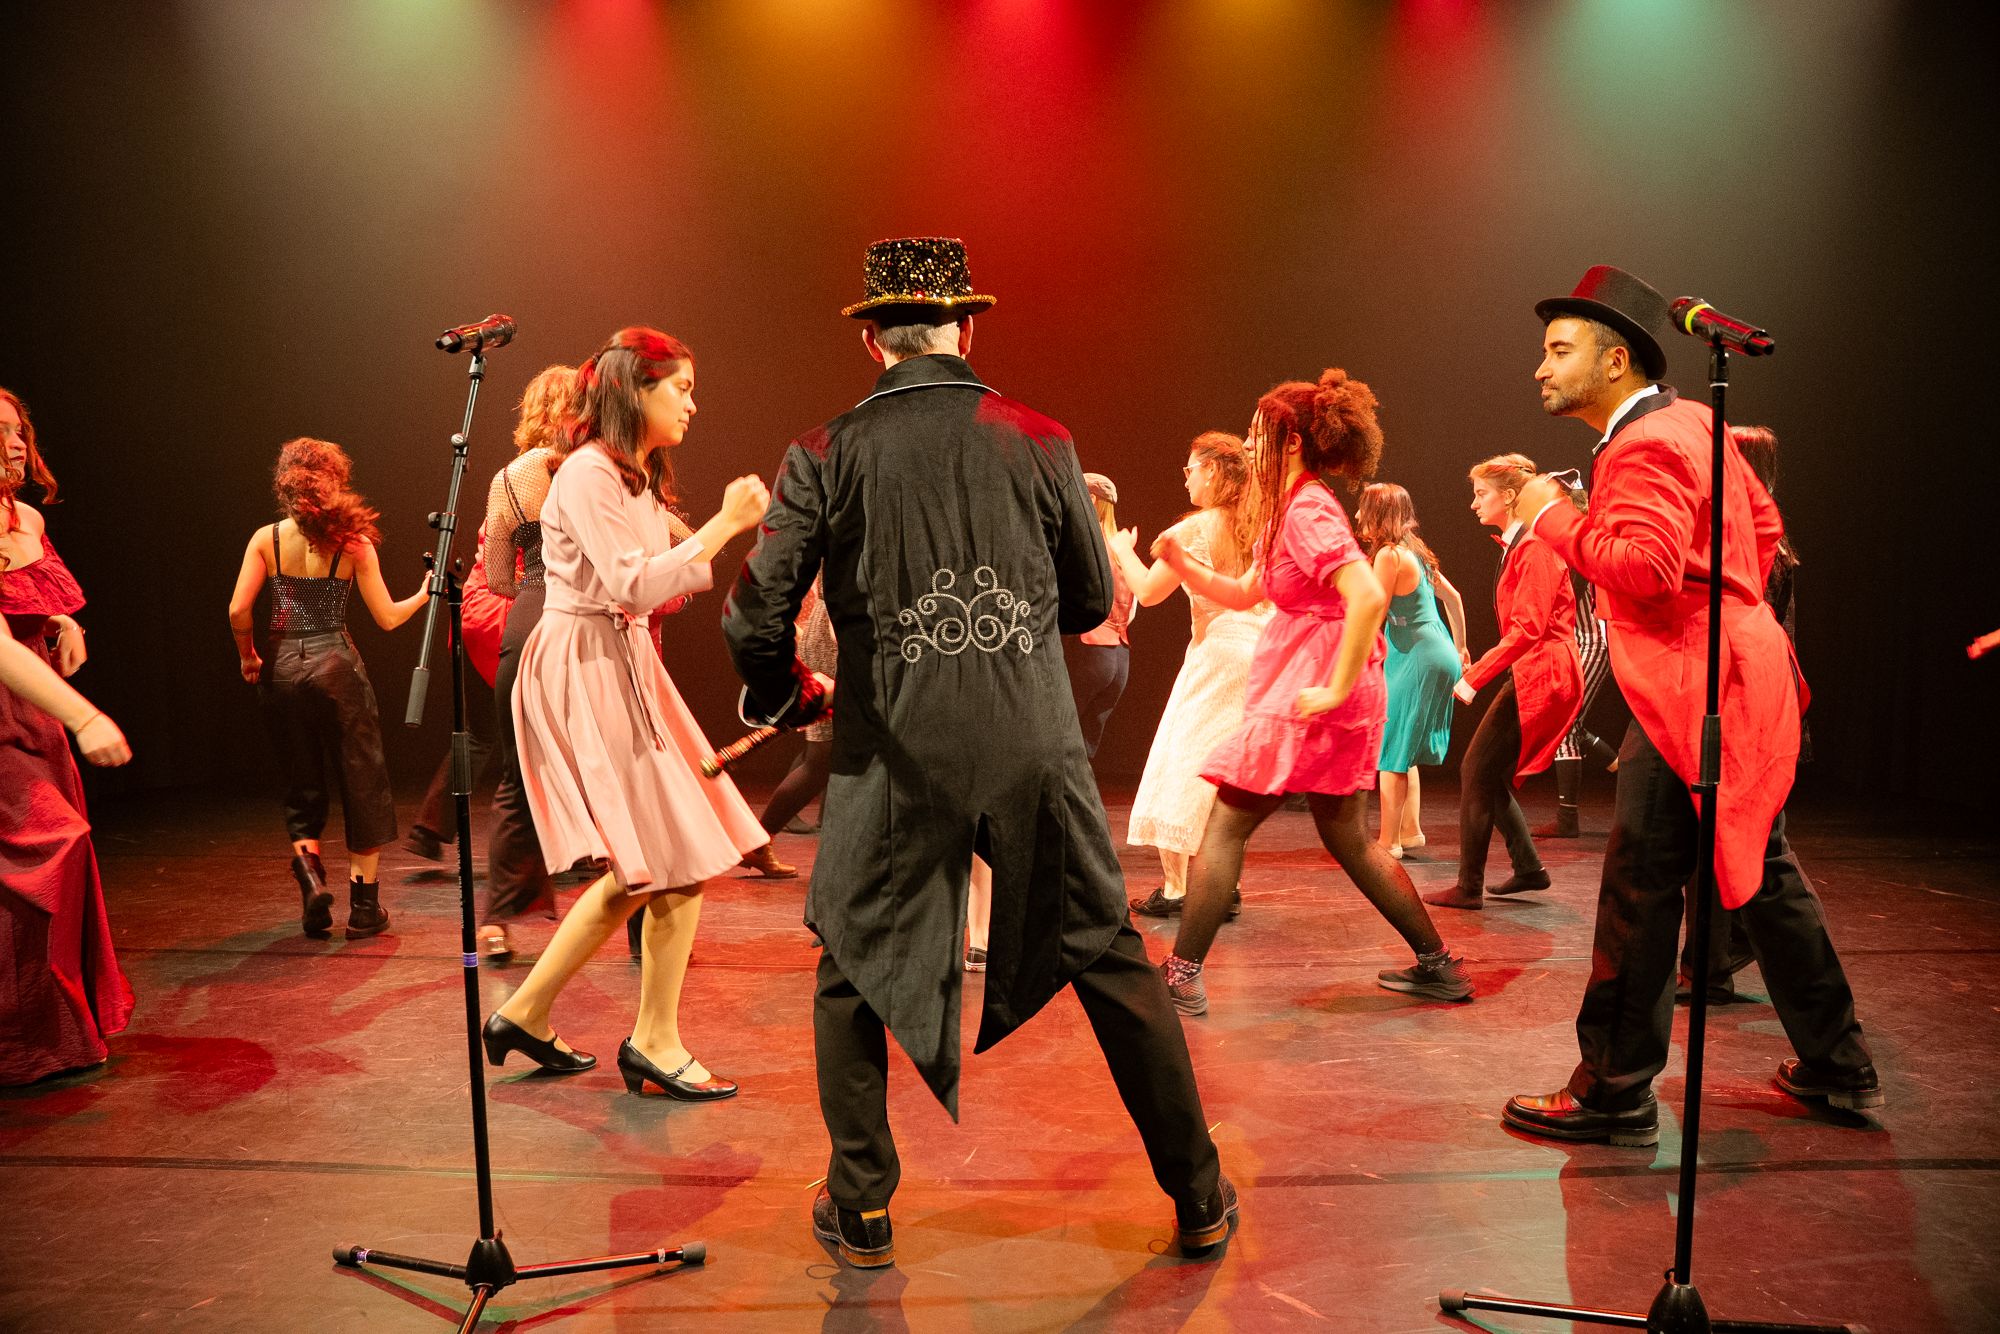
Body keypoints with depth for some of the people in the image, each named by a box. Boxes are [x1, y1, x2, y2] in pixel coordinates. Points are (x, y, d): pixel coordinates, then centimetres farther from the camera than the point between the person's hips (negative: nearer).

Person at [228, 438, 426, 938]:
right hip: (335, 663, -2)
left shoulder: (266, 539, 1)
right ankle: (363, 905, 10)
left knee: (302, 786, 18)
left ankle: (308, 865, -7)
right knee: (362, 784, 8)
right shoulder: (353, 542, -3)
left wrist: (247, 655, 10)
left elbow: (238, 610, -7)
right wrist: (424, 594, 14)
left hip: (282, 668, 2)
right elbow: (387, 618, -3)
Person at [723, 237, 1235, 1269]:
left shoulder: (825, 456, -3)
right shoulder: (1039, 442, 0)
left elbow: (755, 620, -3)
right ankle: (1199, 1198, 24)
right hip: (1035, 751, 1)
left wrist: (787, 698, 17)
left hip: (894, 761, -1)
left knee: (855, 973, 19)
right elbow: (1091, 602, 9)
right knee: (1111, 960, 14)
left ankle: (860, 1211, 25)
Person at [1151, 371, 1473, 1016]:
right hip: (1310, 687, 10)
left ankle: (1182, 975, 3)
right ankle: (1438, 965, 23)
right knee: (1347, 838, 17)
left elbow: (1369, 598, -29)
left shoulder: (1308, 510, -16)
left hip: (1316, 696, -10)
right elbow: (1244, 593, 19)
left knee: (1225, 825, -3)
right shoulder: (1291, 508, 15)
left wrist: (1335, 689, -25)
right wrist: (1182, 563, 4)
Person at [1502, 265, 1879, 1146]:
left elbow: (1647, 567, -29)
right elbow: (1764, 527, 25)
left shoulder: (1644, 446, -16)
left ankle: (1615, 1096, 4)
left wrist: (1552, 514, -17)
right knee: (1760, 874, 19)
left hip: (1693, 693, -11)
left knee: (1638, 892, -5)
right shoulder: (1689, 422, 16)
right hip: (1743, 679, 11)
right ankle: (1836, 1066, 31)